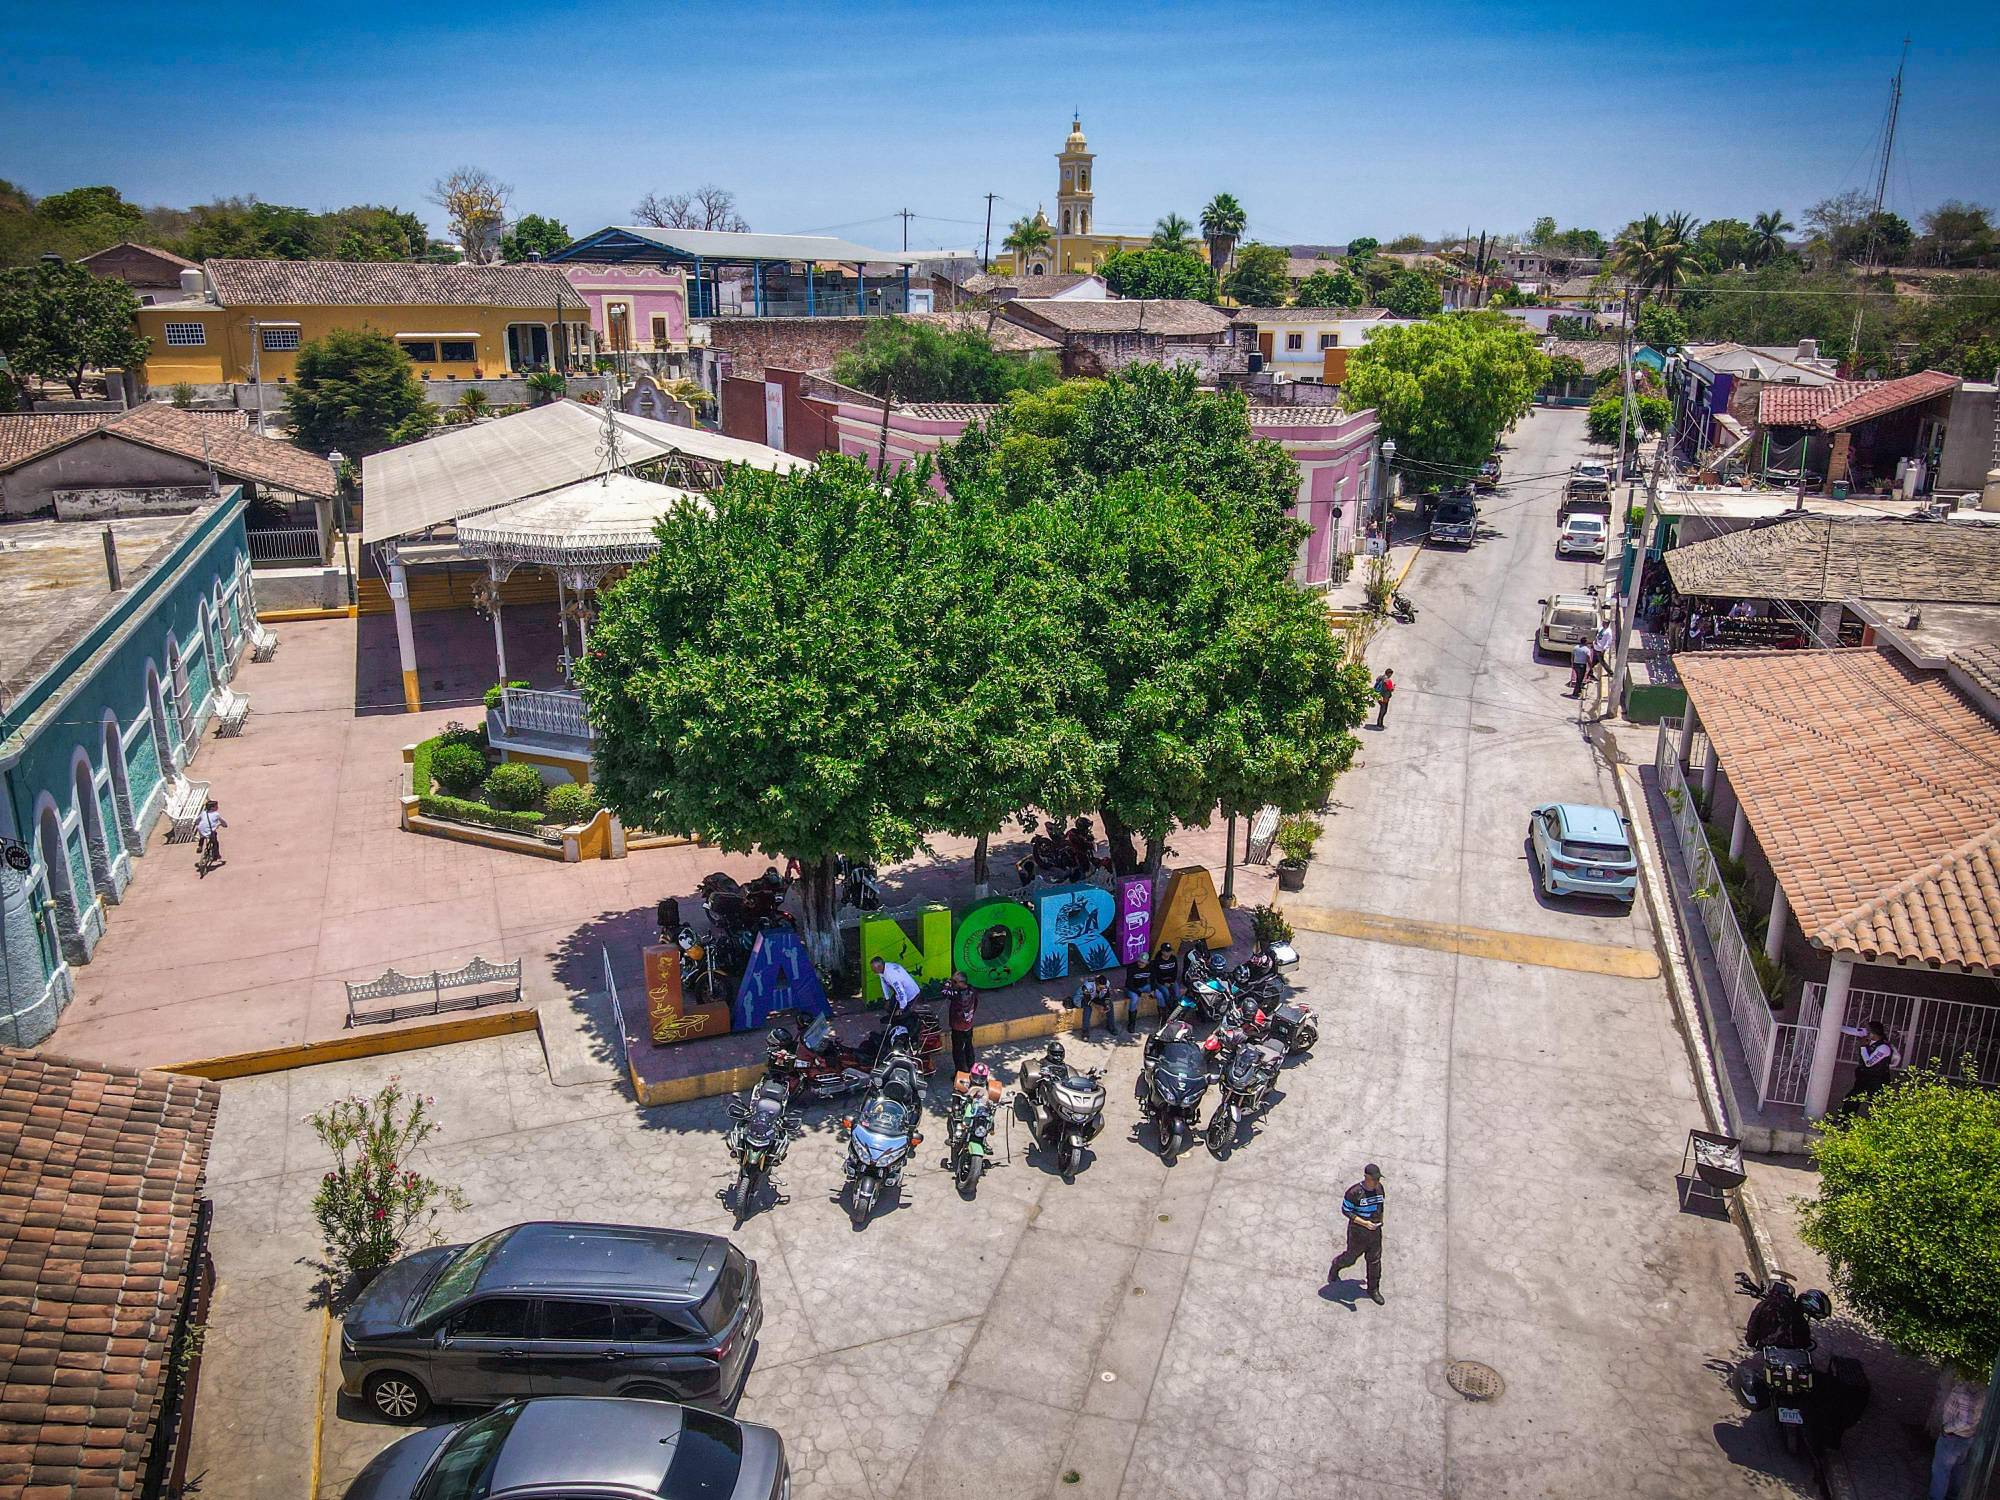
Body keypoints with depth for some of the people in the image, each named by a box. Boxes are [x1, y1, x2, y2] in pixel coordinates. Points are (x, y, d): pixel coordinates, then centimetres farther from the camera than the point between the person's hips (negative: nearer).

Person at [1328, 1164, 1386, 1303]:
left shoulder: (1379, 1188, -4)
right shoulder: (1354, 1192, -24)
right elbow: (1345, 1210, -18)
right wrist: (1364, 1223, -25)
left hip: (1375, 1231, 5)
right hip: (1358, 1231, -5)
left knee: (1375, 1260, 10)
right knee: (1351, 1257, 12)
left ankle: (1373, 1290, 26)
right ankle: (1336, 1266, 43)